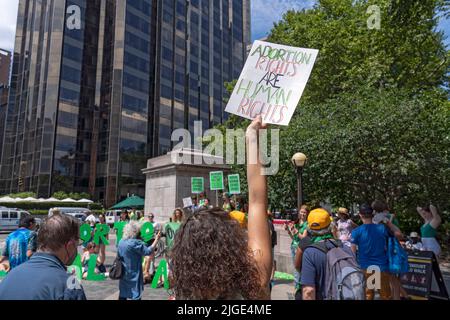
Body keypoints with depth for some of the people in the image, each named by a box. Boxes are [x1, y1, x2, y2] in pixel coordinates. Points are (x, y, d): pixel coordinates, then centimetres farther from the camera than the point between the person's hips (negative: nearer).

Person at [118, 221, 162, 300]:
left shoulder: (121, 242, 2)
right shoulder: (135, 243, -22)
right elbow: (148, 251, -20)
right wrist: (156, 240, -12)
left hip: (123, 274, 8)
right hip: (134, 275, -8)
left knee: (122, 295, 17)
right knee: (136, 295, 1)